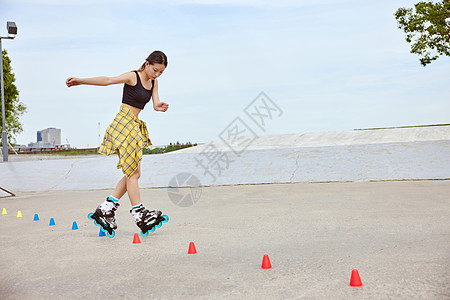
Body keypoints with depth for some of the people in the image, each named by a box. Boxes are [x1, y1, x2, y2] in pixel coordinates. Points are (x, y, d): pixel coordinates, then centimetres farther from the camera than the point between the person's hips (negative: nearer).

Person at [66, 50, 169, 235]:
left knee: (133, 173, 6)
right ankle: (139, 213, -6)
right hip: (123, 123, -8)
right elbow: (108, 80, -19)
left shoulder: (153, 82, 13)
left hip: (134, 126, 9)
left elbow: (156, 104, 5)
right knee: (132, 173, -9)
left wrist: (160, 107, -19)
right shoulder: (133, 77, -8)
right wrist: (80, 81, -30)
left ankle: (106, 208, 10)